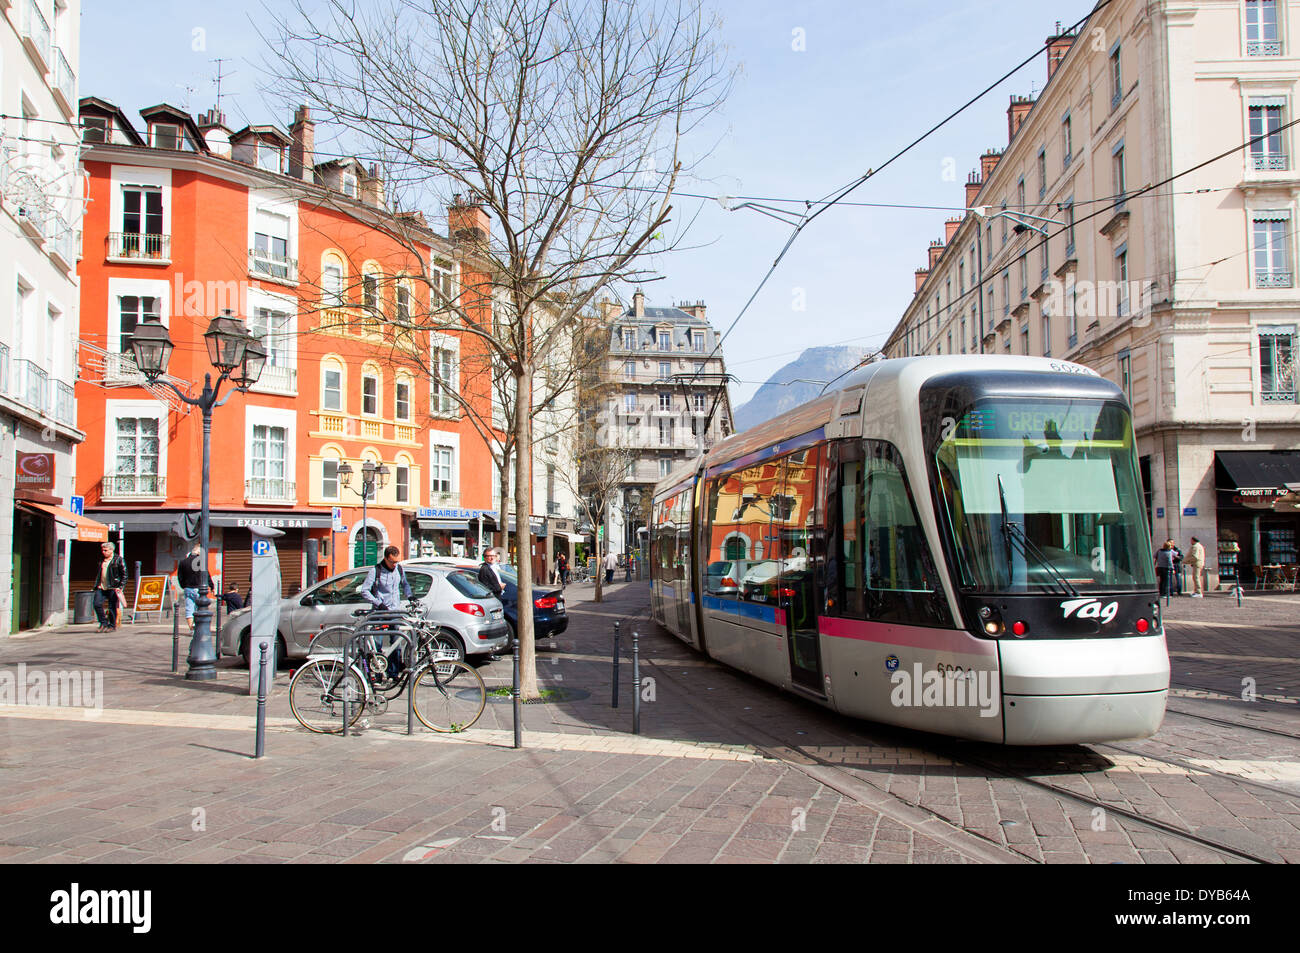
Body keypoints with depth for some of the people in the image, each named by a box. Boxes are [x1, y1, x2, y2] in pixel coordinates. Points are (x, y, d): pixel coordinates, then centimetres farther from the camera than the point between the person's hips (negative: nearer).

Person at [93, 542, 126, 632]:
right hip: (101, 587, 6)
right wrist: (96, 585, 16)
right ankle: (103, 624, 9)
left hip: (112, 588, -6)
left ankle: (112, 626, 10)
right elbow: (98, 574, 24)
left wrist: (120, 586, -11)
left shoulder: (118, 559, -3)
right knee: (97, 604, -4)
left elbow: (124, 574, -4)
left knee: (112, 607, -2)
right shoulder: (101, 560, 15)